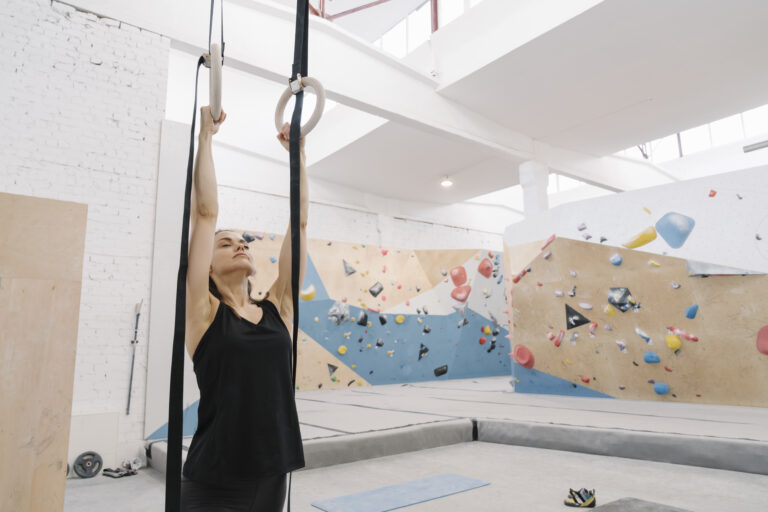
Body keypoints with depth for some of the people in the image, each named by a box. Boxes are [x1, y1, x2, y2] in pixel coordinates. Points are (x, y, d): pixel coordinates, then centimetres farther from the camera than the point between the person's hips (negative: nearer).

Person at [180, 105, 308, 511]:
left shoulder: (276, 308, 4)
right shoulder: (203, 311, -6)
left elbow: (299, 220, 4)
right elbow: (205, 212, -10)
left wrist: (298, 153, 8)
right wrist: (206, 134, -4)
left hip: (272, 477, 5)